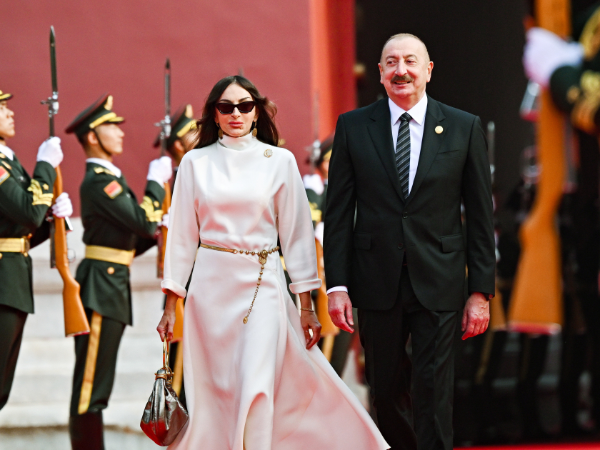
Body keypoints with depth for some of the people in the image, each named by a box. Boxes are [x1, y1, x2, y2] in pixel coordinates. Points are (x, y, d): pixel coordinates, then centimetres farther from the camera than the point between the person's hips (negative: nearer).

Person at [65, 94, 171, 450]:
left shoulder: (109, 178, 20)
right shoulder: (99, 180, -12)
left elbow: (129, 239, 20)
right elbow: (143, 222, -19)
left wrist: (157, 228, 7)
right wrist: (156, 182, -7)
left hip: (114, 287, 10)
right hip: (101, 286, -10)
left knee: (97, 385, 12)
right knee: (91, 384, -8)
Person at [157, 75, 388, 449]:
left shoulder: (279, 161, 3)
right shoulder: (196, 163, 5)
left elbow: (296, 234, 3)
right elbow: (182, 235, 7)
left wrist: (307, 304, 0)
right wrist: (171, 304, 3)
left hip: (263, 285, -1)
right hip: (211, 286, 2)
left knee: (257, 387, -12)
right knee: (214, 390, 4)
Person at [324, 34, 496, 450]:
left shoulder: (465, 128, 2)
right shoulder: (353, 127, 3)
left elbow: (481, 216, 3)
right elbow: (339, 212, 3)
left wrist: (481, 290, -2)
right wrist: (337, 285, -4)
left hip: (438, 285, -1)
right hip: (377, 284, 1)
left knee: (434, 395, -4)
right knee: (386, 392, 11)